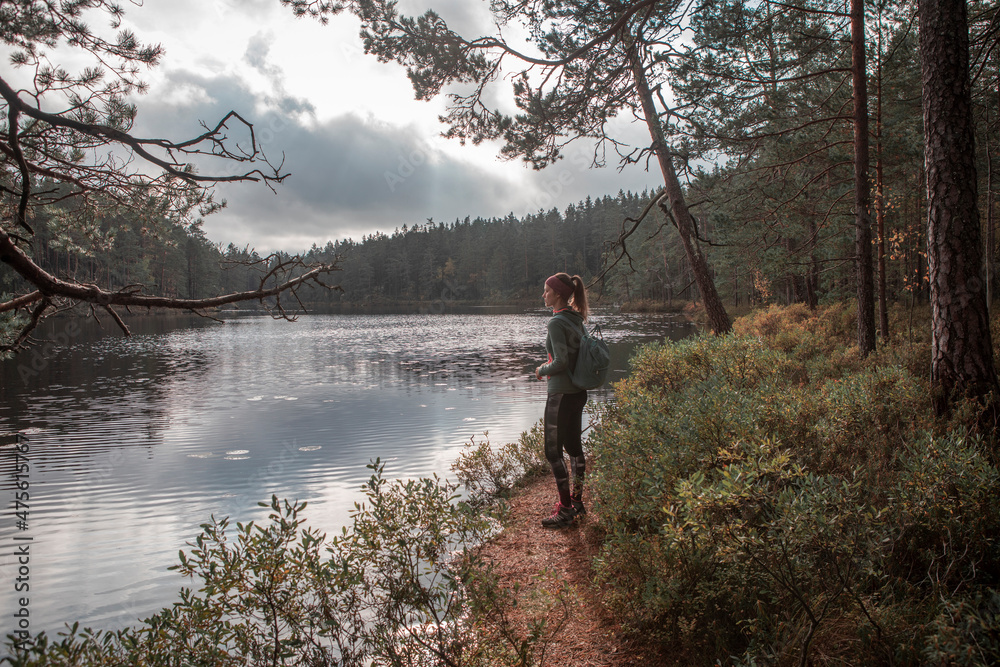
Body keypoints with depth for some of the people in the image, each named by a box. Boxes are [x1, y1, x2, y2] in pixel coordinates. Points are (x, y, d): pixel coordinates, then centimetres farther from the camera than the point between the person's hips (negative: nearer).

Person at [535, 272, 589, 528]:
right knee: (574, 446, 17)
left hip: (562, 394, -9)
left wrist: (541, 370, -6)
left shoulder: (557, 322, -18)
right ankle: (577, 500, 28)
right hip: (578, 392, 9)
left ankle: (565, 510, 6)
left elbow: (561, 362, -23)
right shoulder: (576, 320, 9)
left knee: (553, 452, 0)